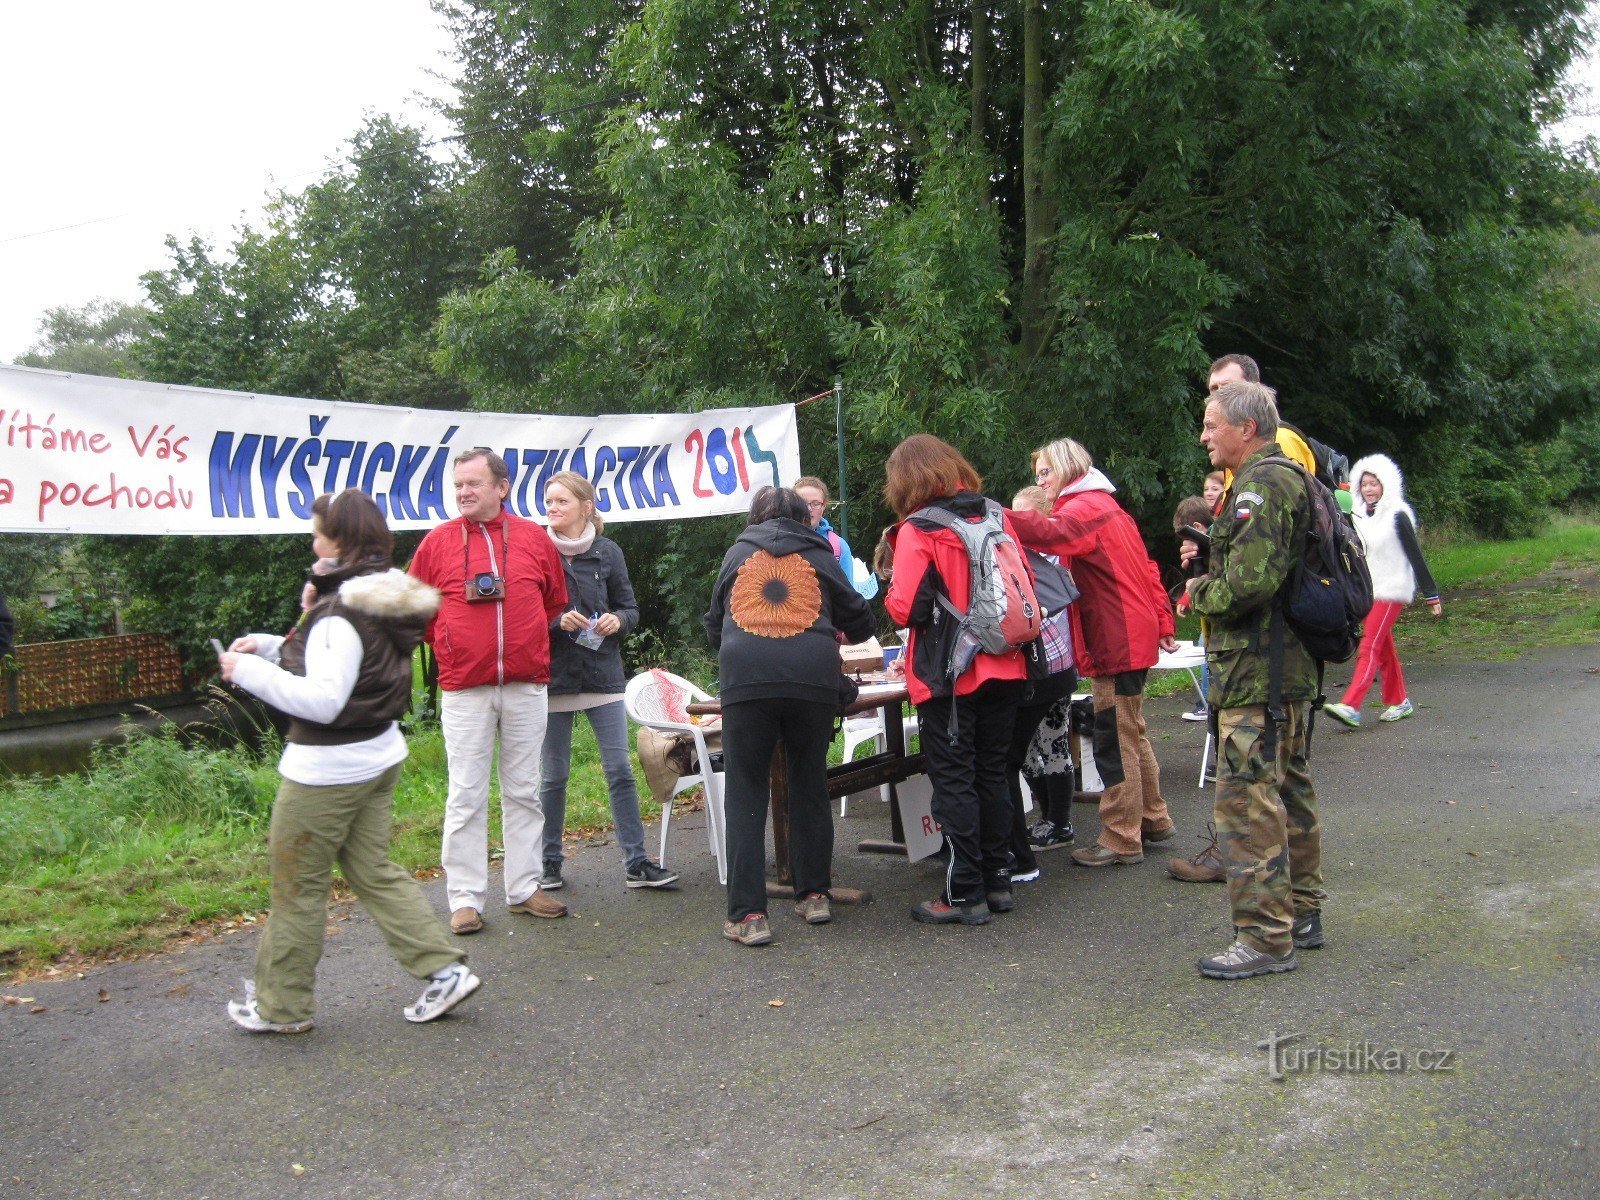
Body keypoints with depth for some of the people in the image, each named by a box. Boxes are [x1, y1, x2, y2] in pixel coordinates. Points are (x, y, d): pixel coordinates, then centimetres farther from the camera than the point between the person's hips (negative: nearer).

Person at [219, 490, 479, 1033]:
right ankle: (445, 970, 13)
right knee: (372, 870, 16)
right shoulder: (381, 598, 7)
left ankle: (282, 1005, 21)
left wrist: (249, 671, -20)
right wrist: (267, 645, 7)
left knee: (297, 885, 7)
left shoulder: (342, 614, -23)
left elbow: (322, 700, -28)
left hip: (327, 769, -9)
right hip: (378, 756, 9)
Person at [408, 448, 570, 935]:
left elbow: (555, 601, 16)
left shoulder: (534, 538, 5)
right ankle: (465, 898, 8)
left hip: (526, 685, 2)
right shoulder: (439, 540, 2)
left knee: (523, 791, 9)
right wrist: (451, 647, 6)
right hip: (464, 689, -1)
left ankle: (524, 889, 19)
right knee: (466, 796, 0)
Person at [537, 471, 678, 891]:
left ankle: (636, 862, 5)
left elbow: (630, 608, 9)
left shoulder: (608, 552, 3)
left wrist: (617, 620, -13)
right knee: (553, 774, 7)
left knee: (620, 769, 0)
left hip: (603, 672, 1)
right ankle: (549, 860, 21)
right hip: (552, 675, -1)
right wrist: (557, 621, -19)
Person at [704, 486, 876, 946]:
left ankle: (748, 915, -1)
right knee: (809, 787, 16)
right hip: (813, 678, 1)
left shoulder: (736, 553, 21)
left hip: (745, 679, -1)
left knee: (745, 796, 4)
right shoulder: (819, 555, 19)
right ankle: (814, 895, 22)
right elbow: (860, 623, 26)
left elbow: (714, 627, 30)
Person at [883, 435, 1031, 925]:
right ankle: (998, 881, 22)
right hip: (1005, 669, 6)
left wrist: (891, 593, 3)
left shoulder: (919, 530, -12)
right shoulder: (997, 515, 5)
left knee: (953, 780, 2)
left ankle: (965, 894, 6)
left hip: (949, 675, -6)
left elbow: (905, 608, -17)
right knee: (992, 773, 15)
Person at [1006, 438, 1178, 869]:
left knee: (1114, 742, -5)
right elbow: (1147, 570, 20)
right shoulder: (1104, 506, 19)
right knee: (1131, 735, 19)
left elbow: (1049, 533, -35)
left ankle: (1121, 840, 2)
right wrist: (1163, 623, 21)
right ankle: (1152, 819, 30)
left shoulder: (1085, 506, -13)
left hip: (1115, 642, -11)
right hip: (1131, 636, 11)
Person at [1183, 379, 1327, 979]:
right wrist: (1209, 564, 7)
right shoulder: (1288, 479, 18)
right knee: (1289, 789, 18)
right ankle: (1301, 913, 30)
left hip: (1255, 673, -11)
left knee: (1247, 800, -7)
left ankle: (1264, 937, -2)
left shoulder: (1260, 486, -17)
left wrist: (1202, 593, -8)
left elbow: (1250, 582, -27)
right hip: (1290, 666, 11)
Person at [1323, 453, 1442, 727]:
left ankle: (1351, 707, -22)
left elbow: (1416, 556, -8)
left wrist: (1431, 595, -8)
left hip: (1391, 590, -6)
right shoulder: (1358, 516, 9)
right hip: (1366, 590, 7)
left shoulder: (1397, 516, -9)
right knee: (1384, 648, 13)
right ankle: (1399, 701, 25)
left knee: (1370, 646, -14)